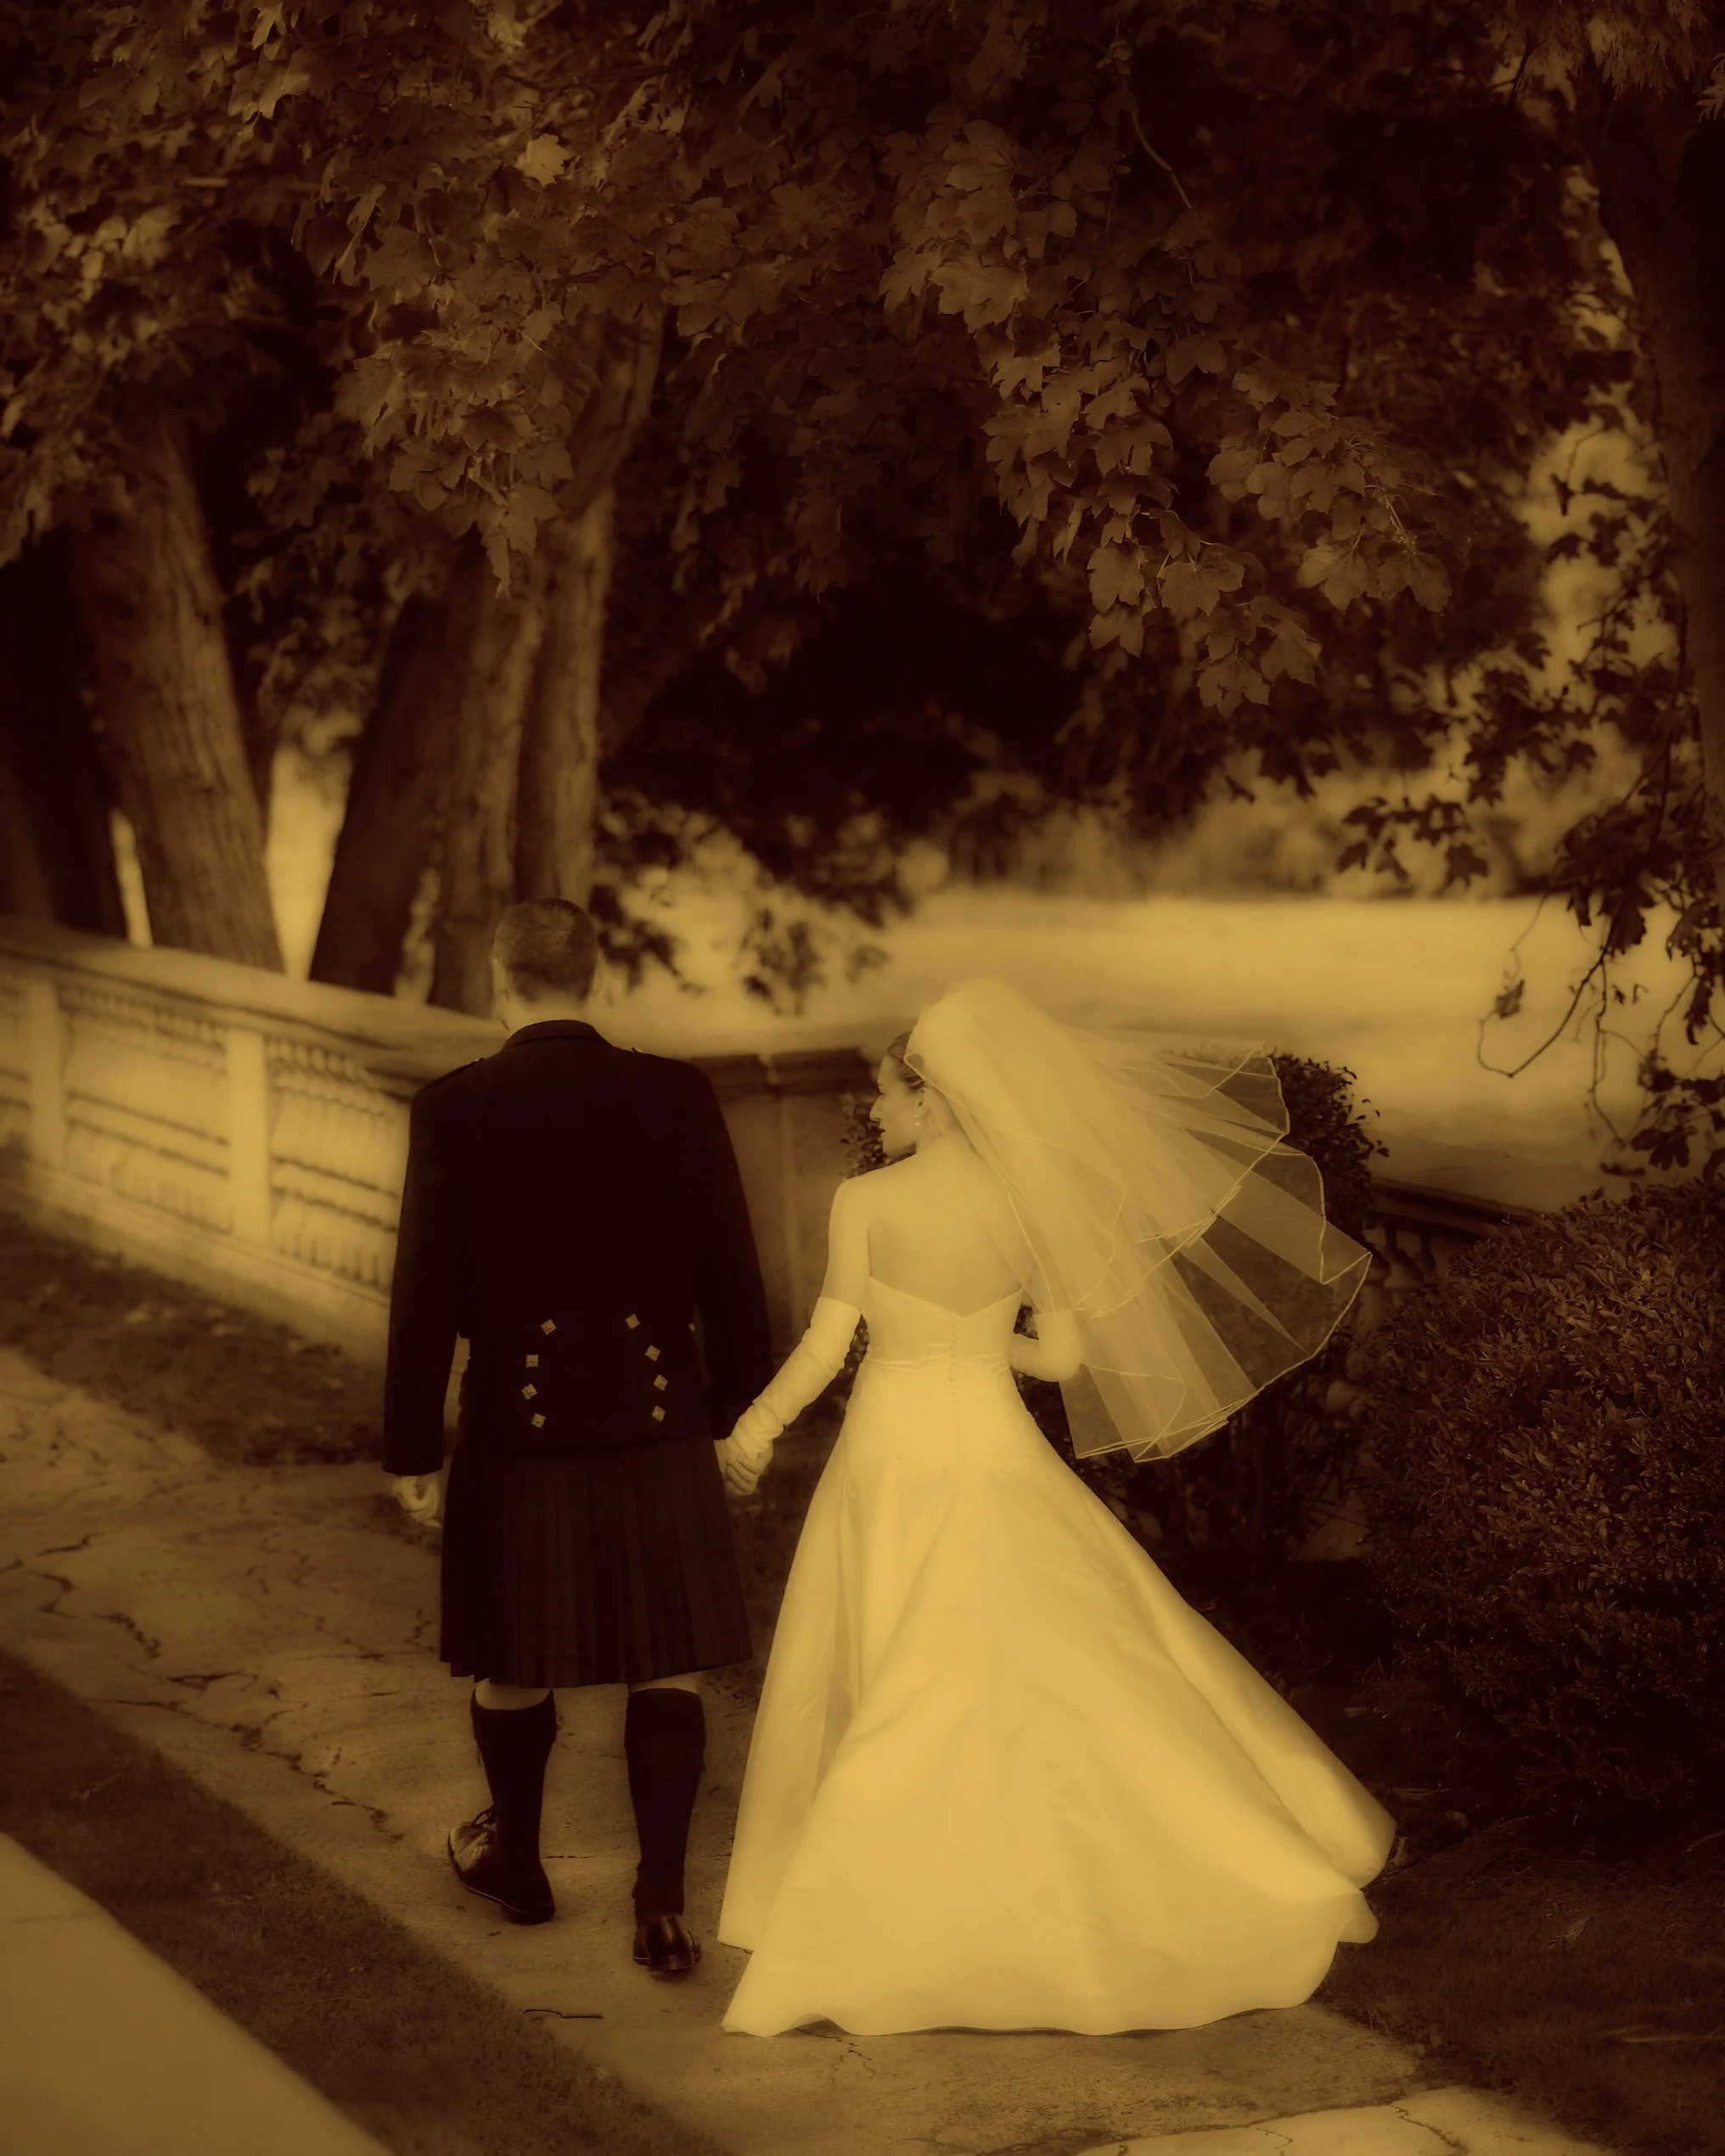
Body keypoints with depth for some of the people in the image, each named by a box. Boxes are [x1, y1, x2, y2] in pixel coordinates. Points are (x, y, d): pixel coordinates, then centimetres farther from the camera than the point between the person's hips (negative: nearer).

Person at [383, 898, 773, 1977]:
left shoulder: (453, 1109, -9)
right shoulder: (676, 1095, -6)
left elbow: (426, 1290, -6)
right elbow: (729, 1268, 0)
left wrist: (414, 1448, 2)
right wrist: (738, 1410, 12)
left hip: (517, 1416, 0)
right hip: (657, 1414, 0)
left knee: (514, 1662, 17)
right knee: (666, 1666, 8)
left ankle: (517, 1861, 36)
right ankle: (663, 1906, 7)